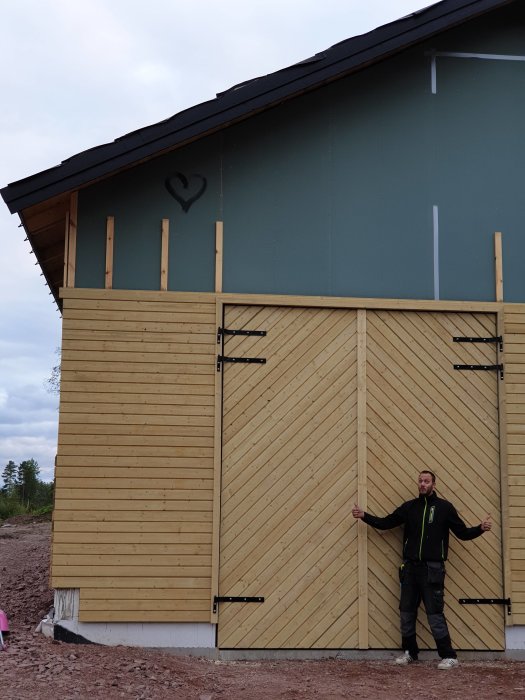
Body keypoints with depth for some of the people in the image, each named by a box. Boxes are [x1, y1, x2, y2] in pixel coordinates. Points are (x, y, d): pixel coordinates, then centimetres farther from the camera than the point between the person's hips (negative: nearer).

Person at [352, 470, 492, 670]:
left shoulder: (444, 507, -1)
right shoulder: (409, 507, 7)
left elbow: (463, 533, 0)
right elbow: (385, 523, 11)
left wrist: (481, 529, -18)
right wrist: (364, 516, 1)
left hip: (433, 569, -4)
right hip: (410, 567, 4)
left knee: (435, 613, -6)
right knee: (406, 612, 9)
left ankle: (449, 656, 4)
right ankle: (409, 652, 24)